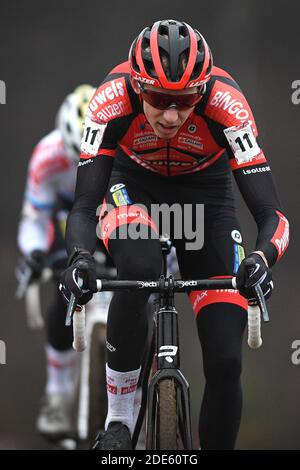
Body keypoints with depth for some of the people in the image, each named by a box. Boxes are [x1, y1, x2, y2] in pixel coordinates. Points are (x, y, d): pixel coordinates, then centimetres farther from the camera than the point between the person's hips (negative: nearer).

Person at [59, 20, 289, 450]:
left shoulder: (224, 102, -34)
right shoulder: (113, 100, -33)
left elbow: (270, 213, -35)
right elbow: (85, 206, -30)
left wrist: (261, 258, -56)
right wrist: (80, 258, -50)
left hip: (205, 194, 1)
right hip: (134, 185, 0)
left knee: (225, 362, -12)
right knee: (140, 266, -37)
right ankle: (119, 417, -19)